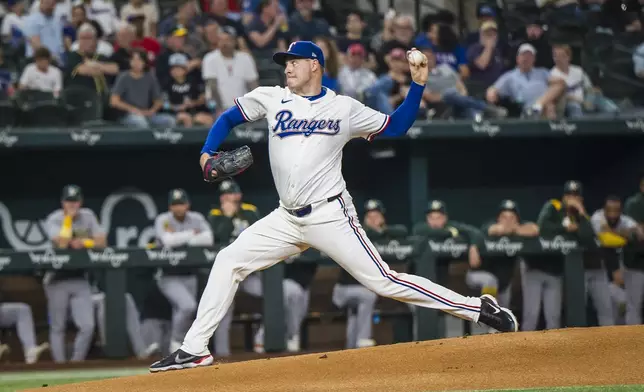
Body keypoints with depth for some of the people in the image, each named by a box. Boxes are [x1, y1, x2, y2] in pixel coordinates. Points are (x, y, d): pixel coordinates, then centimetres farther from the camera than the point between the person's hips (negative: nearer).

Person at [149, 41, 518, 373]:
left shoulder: (345, 108, 1)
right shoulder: (271, 98, 7)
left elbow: (397, 126, 8)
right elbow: (228, 119, 16)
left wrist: (418, 85, -4)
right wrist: (207, 154, -1)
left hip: (331, 217, -4)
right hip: (287, 219, 4)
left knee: (383, 280, -10)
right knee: (229, 261, -4)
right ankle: (195, 349, 0)